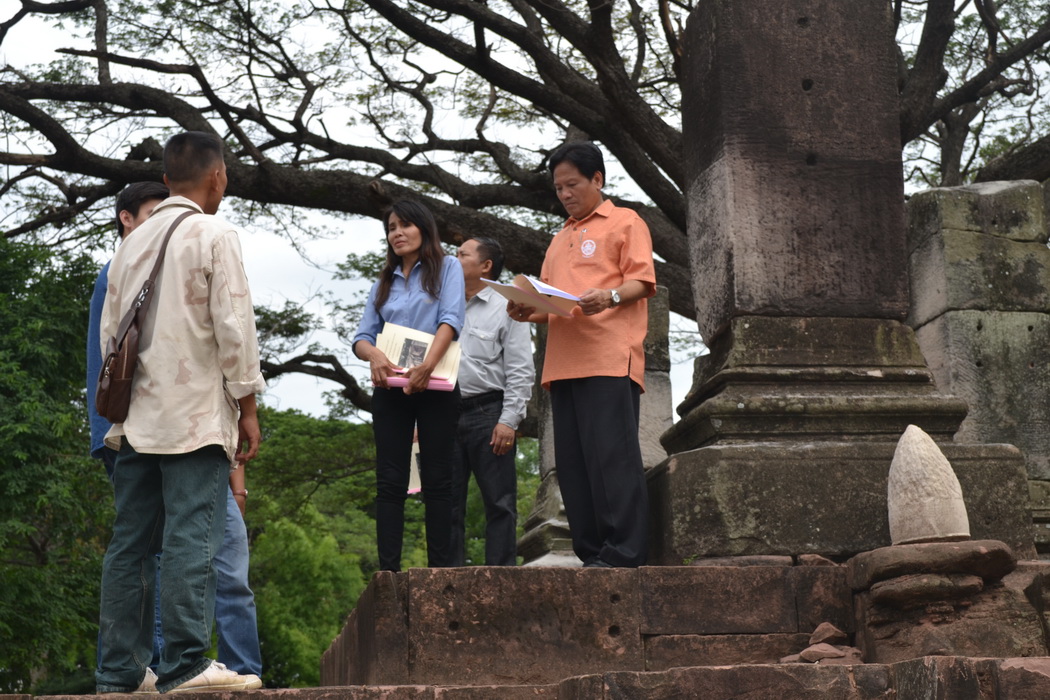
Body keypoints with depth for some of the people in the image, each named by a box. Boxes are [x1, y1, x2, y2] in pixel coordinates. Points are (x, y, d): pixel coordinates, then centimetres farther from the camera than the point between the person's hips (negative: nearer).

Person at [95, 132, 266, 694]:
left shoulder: (133, 242, 16)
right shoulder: (214, 235, -4)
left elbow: (109, 331, 16)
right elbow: (233, 326, -10)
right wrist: (247, 406, -4)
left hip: (137, 417, 7)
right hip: (197, 415, -7)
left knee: (130, 542, 7)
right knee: (191, 539, -9)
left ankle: (118, 669, 8)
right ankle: (184, 664, -13)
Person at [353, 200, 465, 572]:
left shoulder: (446, 268, 5)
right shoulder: (384, 282, 17)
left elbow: (451, 319, -10)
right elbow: (362, 336, 9)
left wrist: (428, 364, -26)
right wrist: (373, 354, -16)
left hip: (435, 387, -4)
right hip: (391, 388, 4)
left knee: (436, 481, -1)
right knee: (390, 483, -2)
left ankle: (439, 569, -2)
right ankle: (388, 572, -4)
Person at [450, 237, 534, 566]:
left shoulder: (505, 308, 3)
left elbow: (521, 371, -4)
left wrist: (508, 421, -14)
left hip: (487, 412, -5)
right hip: (446, 414, 5)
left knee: (499, 502, -4)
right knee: (447, 502, 3)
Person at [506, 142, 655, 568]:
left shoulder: (625, 223, 9)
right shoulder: (559, 241, 29)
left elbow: (643, 281, -3)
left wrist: (610, 297, -22)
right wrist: (528, 312, 6)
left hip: (609, 360, -7)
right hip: (563, 364, 7)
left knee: (611, 454, -13)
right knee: (572, 463, 2)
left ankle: (623, 552, -14)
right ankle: (591, 552, 3)